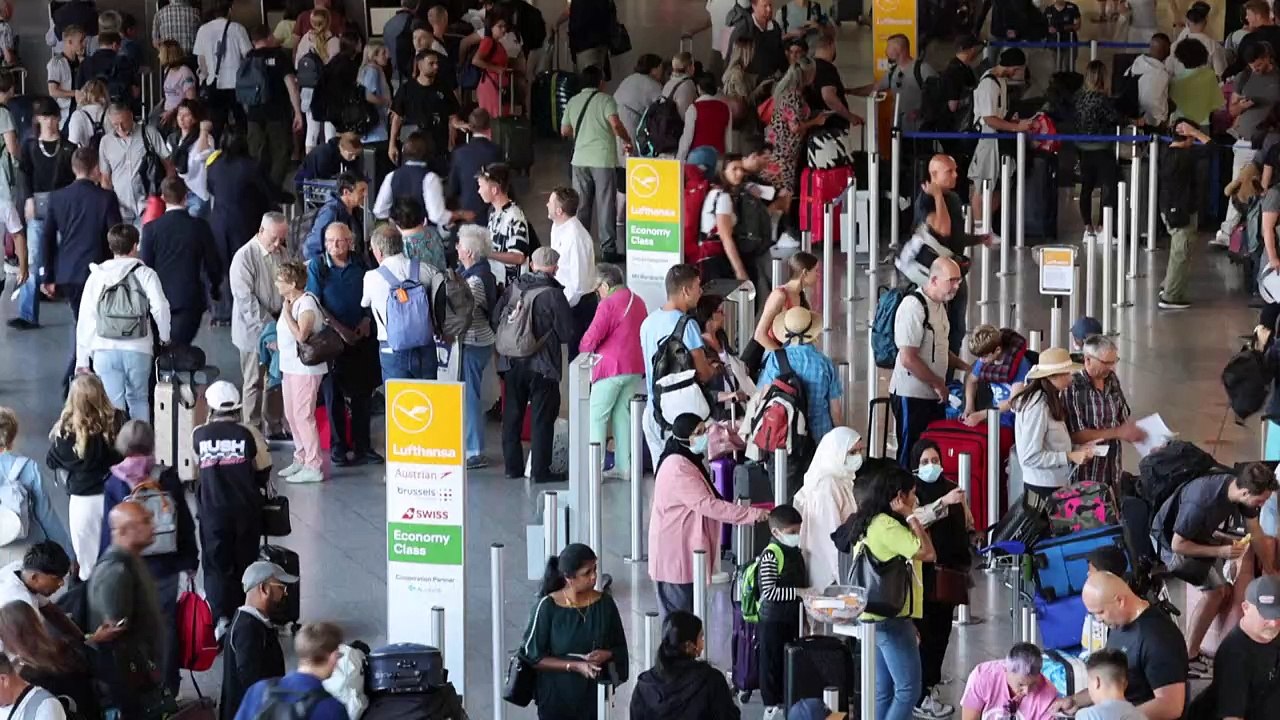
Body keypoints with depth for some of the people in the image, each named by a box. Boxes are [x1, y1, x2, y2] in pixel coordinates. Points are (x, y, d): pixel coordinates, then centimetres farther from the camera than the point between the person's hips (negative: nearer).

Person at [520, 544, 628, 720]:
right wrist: (575, 666, -20)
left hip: (594, 694, 2)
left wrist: (606, 655, -16)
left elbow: (620, 649, 7)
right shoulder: (547, 607, -13)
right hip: (556, 696, -2)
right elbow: (534, 656, -10)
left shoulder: (604, 603, -3)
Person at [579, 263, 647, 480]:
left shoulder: (608, 304, -13)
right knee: (623, 415, 12)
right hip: (635, 367, 8)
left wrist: (584, 349, 4)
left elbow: (591, 338, -16)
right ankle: (624, 466, 11)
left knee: (597, 416, -2)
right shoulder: (638, 302, 11)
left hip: (611, 366, -8)